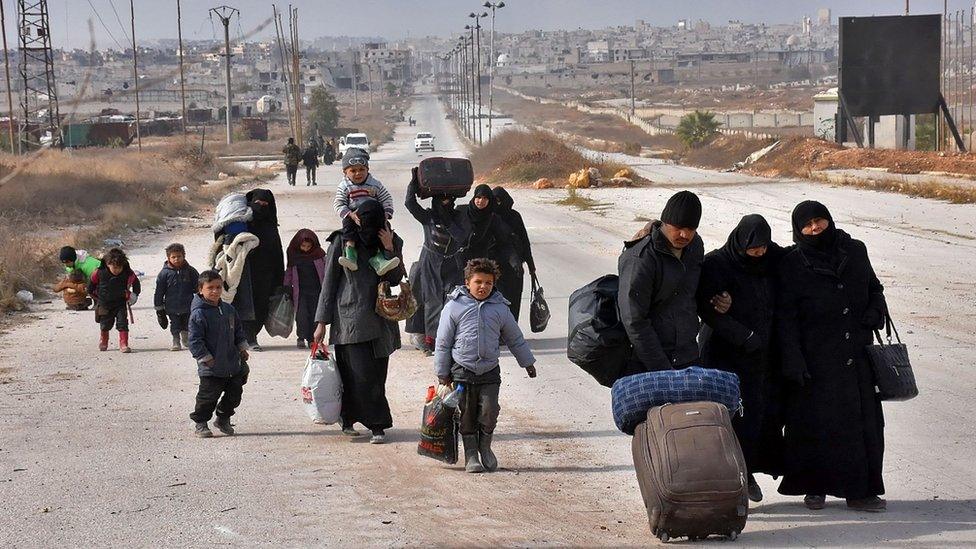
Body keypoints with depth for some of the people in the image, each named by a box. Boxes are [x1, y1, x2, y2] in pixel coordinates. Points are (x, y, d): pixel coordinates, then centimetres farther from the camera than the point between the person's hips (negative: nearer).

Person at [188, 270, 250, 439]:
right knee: (208, 396, -1)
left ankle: (223, 418, 33)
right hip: (211, 368, -7)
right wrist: (206, 359, -17)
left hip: (233, 366, 7)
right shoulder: (199, 314, -14)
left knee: (234, 393, 14)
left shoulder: (229, 309, 8)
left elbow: (239, 331, 20)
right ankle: (200, 424, 16)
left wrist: (242, 348, 10)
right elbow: (195, 341, -16)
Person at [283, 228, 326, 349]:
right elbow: (289, 271, 11)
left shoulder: (318, 253, -1)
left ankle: (312, 339, 7)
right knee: (301, 314, -9)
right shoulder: (293, 253, 1)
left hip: (316, 289, 0)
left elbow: (325, 270, 7)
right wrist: (287, 287, 9)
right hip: (300, 290, 0)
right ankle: (301, 338, -3)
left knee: (314, 314, 0)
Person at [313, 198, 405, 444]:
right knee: (362, 373, -11)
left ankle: (348, 419, 15)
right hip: (351, 318, -3)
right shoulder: (343, 241, -2)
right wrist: (322, 322, -1)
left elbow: (395, 279, 1)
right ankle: (377, 425, -5)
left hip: (379, 318, 4)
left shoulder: (392, 241, 7)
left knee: (376, 373, 2)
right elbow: (329, 282, 1)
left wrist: (390, 250, -12)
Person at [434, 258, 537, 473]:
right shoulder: (454, 307, -3)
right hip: (462, 371, -1)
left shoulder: (500, 309, 6)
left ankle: (485, 448, 15)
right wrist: (443, 373, 2)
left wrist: (527, 362, 24)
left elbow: (515, 338, 19)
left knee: (489, 412, -8)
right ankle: (471, 455, 15)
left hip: (490, 372, 1)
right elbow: (443, 343, 2)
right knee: (467, 415, 3)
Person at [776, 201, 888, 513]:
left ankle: (860, 490, 9)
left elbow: (874, 288, 21)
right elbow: (786, 319, -5)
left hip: (857, 354, 4)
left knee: (865, 420, 1)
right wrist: (794, 363, -12)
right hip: (816, 360, -4)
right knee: (816, 423, -1)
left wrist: (874, 314, -1)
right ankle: (814, 488, 14)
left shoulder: (855, 251, 8)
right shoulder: (792, 265, -3)